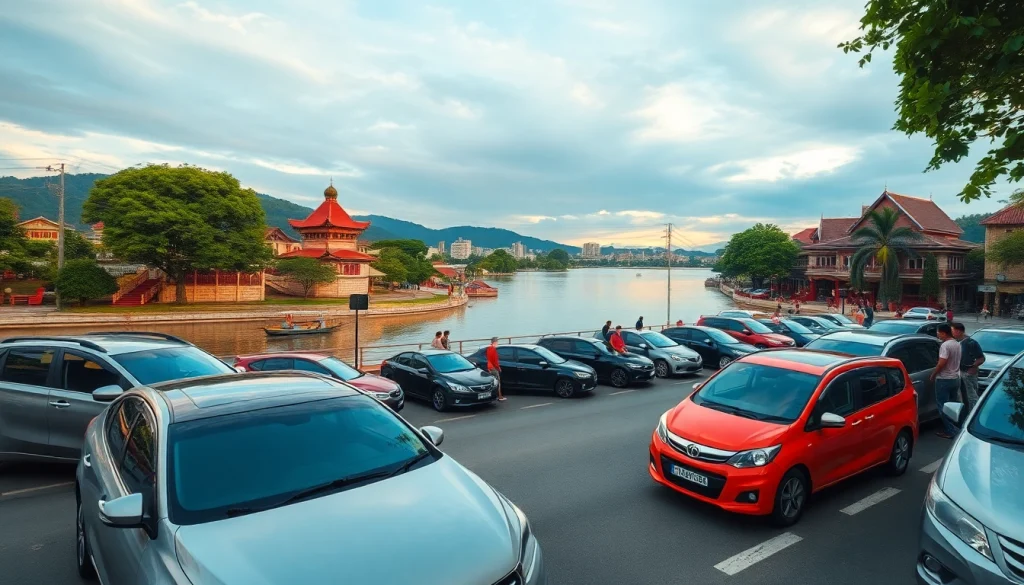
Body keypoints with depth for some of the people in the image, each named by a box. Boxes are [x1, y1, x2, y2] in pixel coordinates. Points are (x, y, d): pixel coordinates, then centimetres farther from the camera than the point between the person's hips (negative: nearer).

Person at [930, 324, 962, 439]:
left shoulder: (945, 345, -20)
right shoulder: (957, 344, 10)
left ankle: (949, 431, 0)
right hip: (955, 378, 9)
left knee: (943, 406, -2)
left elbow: (942, 363, -24)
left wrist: (933, 375, -12)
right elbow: (954, 361, 18)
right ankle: (956, 427, 26)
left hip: (944, 379, -9)